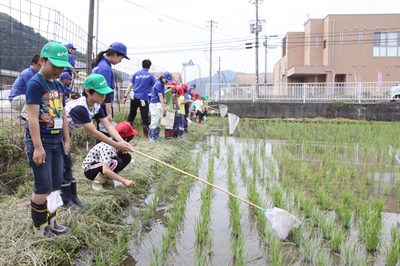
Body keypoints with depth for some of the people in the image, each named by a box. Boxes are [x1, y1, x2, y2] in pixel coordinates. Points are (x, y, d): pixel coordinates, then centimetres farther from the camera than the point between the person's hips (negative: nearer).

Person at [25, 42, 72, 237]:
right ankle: (39, 227, 16)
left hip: (56, 142, 8)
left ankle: (50, 221, 28)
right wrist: (38, 147, -21)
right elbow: (32, 117, -17)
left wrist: (66, 140, 17)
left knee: (55, 186, 13)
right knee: (43, 188, -1)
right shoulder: (35, 83, -12)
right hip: (40, 143, -8)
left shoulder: (58, 86, 12)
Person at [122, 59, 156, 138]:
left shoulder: (136, 74, 10)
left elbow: (130, 85, 5)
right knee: (145, 116, 0)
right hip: (144, 98, -3)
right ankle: (146, 135, -2)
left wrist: (125, 96, 5)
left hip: (134, 97, 3)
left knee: (131, 114, 15)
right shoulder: (150, 75, 2)